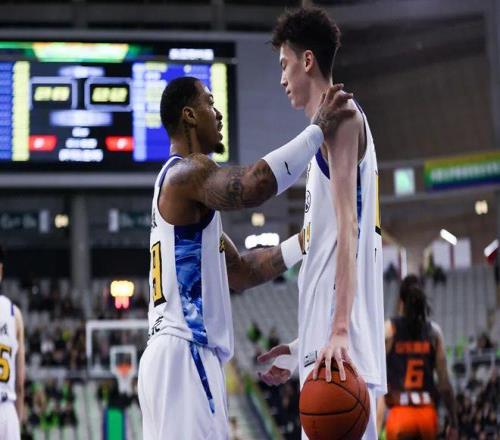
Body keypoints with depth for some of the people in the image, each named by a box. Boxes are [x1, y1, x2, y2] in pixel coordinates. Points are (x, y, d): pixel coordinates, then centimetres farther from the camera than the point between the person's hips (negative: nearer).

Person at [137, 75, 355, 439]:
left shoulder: (180, 182, 24)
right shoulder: (186, 172, -7)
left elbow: (241, 273, 28)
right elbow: (253, 185, -30)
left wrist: (305, 241, 23)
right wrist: (318, 130, -21)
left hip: (174, 356, 11)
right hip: (184, 355, -11)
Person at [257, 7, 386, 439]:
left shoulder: (341, 112, -4)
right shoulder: (325, 128, 25)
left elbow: (348, 226, -17)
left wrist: (339, 330, -26)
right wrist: (304, 345, 29)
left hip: (341, 341, -10)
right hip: (328, 337, 10)